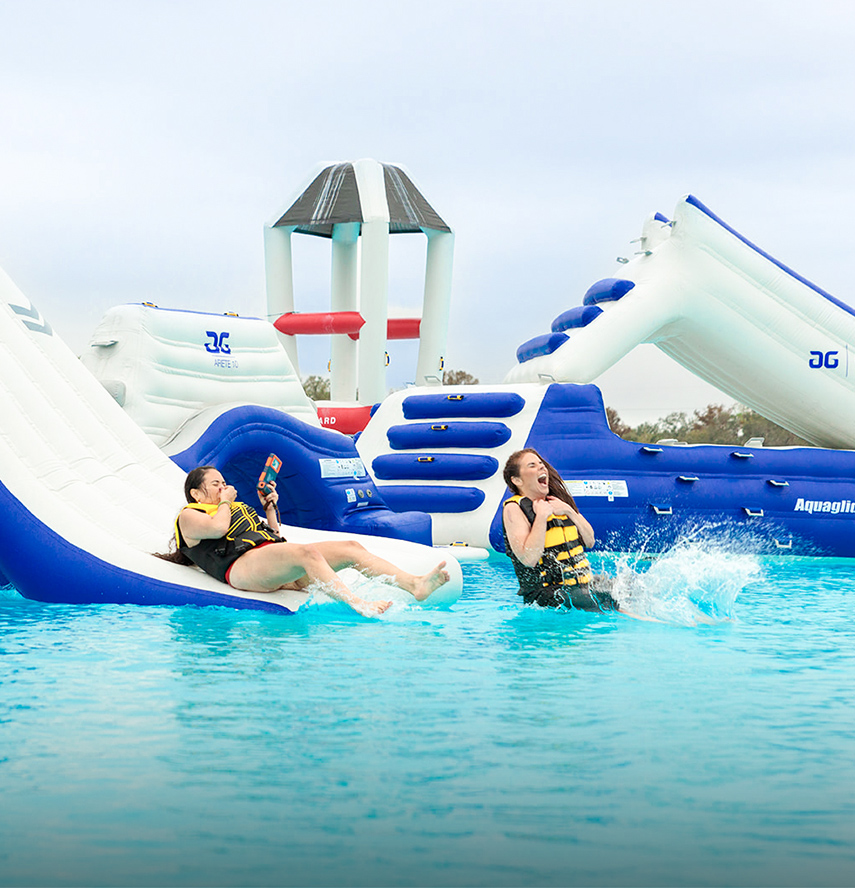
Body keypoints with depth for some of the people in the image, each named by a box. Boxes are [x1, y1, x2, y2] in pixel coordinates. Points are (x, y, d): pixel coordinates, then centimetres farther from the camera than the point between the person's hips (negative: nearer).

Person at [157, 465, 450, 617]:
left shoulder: (238, 508, 39)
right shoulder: (188, 516, 15)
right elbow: (218, 527, -9)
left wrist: (269, 506, 25)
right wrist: (225, 502, 9)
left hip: (279, 564, 8)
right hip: (245, 567, -8)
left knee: (351, 548, -10)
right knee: (306, 553, -37)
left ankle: (415, 585, -26)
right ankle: (359, 605, -56)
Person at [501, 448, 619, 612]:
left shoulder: (558, 500, 16)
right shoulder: (514, 509, -6)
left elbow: (589, 541, 12)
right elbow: (528, 558, -20)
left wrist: (569, 511, -1)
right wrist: (541, 516, -17)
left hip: (583, 585, 7)